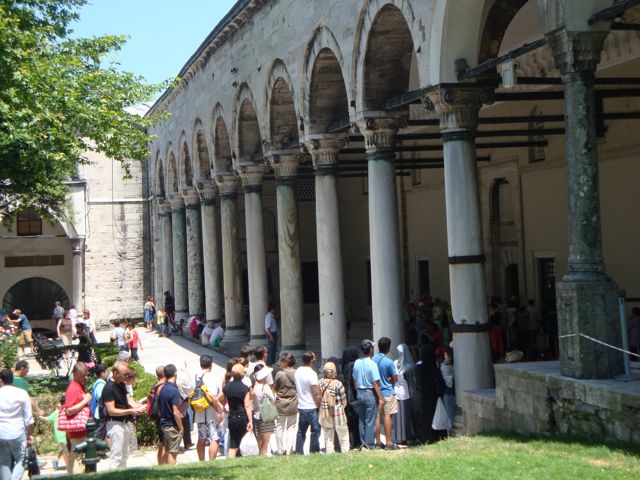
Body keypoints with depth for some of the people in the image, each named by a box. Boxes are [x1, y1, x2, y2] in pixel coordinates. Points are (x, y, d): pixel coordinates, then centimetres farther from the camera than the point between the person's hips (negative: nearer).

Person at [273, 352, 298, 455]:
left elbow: (275, 389, -3)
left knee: (280, 428, 10)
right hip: (293, 405, 2)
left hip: (280, 405, -2)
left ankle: (280, 450, 11)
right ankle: (289, 450, 5)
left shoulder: (279, 374, -12)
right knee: (291, 427, 10)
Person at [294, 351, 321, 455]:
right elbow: (315, 393, -16)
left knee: (301, 431, 12)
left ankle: (298, 452, 13)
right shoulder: (311, 373, -16)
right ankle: (314, 451, 3)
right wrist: (319, 405, -9)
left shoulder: (297, 372, 6)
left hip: (301, 406, 7)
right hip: (311, 407, -7)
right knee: (315, 430, 2)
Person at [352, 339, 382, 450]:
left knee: (361, 420, 13)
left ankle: (363, 442, 18)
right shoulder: (372, 364, -15)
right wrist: (380, 398, -11)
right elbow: (376, 383, -16)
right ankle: (370, 444, 2)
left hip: (360, 393, 6)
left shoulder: (357, 363, 2)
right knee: (370, 421, 0)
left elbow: (354, 380, 10)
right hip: (370, 394, -6)